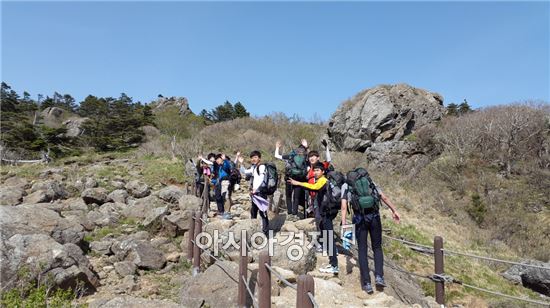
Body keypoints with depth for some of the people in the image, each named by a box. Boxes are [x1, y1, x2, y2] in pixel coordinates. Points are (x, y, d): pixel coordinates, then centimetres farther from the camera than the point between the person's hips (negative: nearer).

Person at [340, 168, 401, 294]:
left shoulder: (345, 185, 12)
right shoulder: (370, 181, 18)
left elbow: (344, 207, 0)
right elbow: (384, 198, 13)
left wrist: (344, 224, -3)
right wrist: (394, 211, 19)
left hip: (360, 218, -1)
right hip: (374, 216, 2)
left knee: (362, 250, 7)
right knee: (377, 247, 16)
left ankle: (367, 283, 6)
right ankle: (379, 277, 4)